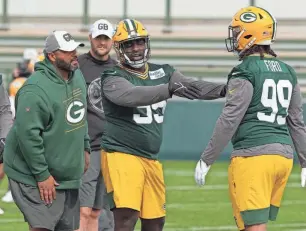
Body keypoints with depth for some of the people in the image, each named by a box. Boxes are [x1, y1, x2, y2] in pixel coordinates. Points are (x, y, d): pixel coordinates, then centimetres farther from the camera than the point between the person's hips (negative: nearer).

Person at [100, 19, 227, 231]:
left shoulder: (162, 73, 11)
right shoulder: (113, 78, -9)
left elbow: (192, 87, 0)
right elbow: (131, 95, -29)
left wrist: (222, 90, -19)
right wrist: (170, 89, -41)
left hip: (150, 158, 7)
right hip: (122, 155, -7)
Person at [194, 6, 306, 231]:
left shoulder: (245, 73, -9)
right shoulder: (287, 72, 14)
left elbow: (229, 121, -11)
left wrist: (206, 160, -5)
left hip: (253, 155, -8)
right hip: (283, 154, 8)